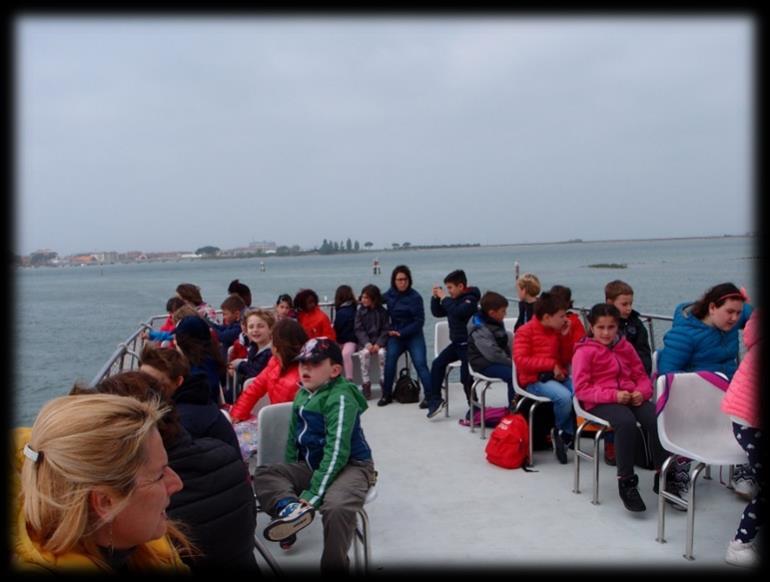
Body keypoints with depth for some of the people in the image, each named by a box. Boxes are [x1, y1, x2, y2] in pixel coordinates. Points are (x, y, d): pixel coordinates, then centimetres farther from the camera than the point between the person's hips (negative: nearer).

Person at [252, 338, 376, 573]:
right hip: (311, 464, 8)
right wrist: (289, 479, 6)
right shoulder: (302, 394, 6)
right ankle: (291, 508, -32)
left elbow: (337, 451, -25)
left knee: (336, 507, -36)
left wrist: (313, 494, -28)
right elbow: (293, 438, 14)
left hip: (350, 465, -8)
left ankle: (334, 565, -15)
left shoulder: (340, 398, -19)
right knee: (263, 473, -7)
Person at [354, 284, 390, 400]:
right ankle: (365, 384, -25)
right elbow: (359, 329, -2)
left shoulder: (382, 311, 2)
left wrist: (379, 344, -17)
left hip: (379, 342, 0)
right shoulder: (360, 311, 4)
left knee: (382, 352, -32)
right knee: (364, 352, -32)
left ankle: (384, 382, -21)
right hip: (365, 342, 1)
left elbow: (386, 329, -1)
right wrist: (367, 343, -17)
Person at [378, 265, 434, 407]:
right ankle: (387, 395, -5)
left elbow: (419, 321, -10)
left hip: (414, 336, -3)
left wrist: (402, 333, -14)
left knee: (420, 363, -15)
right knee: (390, 358, -18)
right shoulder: (389, 295, 3)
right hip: (395, 335, 3)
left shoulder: (415, 297, -9)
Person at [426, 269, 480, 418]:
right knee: (437, 363, -3)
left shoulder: (470, 299, -14)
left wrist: (444, 298, -21)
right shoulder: (454, 299, 11)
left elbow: (457, 312, -32)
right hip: (456, 343, 8)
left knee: (466, 376, -9)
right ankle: (435, 399, 2)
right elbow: (437, 312, 16)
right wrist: (436, 297, 2)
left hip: (468, 344, -8)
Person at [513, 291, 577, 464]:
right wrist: (551, 364, -18)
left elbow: (567, 359, 16)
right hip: (535, 380, -6)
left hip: (558, 377, 6)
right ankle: (559, 432, -3)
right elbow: (520, 360, -15)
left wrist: (566, 335, 2)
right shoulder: (525, 331, -4)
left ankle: (565, 435, -7)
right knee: (564, 397, -33)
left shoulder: (557, 331, 14)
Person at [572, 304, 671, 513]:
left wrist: (642, 392, -6)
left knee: (658, 419, -26)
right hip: (600, 403, -4)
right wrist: (613, 395, -18)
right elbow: (581, 389, -7)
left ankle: (662, 475, -9)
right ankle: (626, 481, -22)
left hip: (631, 398, 5)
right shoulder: (584, 351, 1)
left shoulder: (625, 346, 17)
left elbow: (642, 376, 18)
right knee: (626, 422, -36)